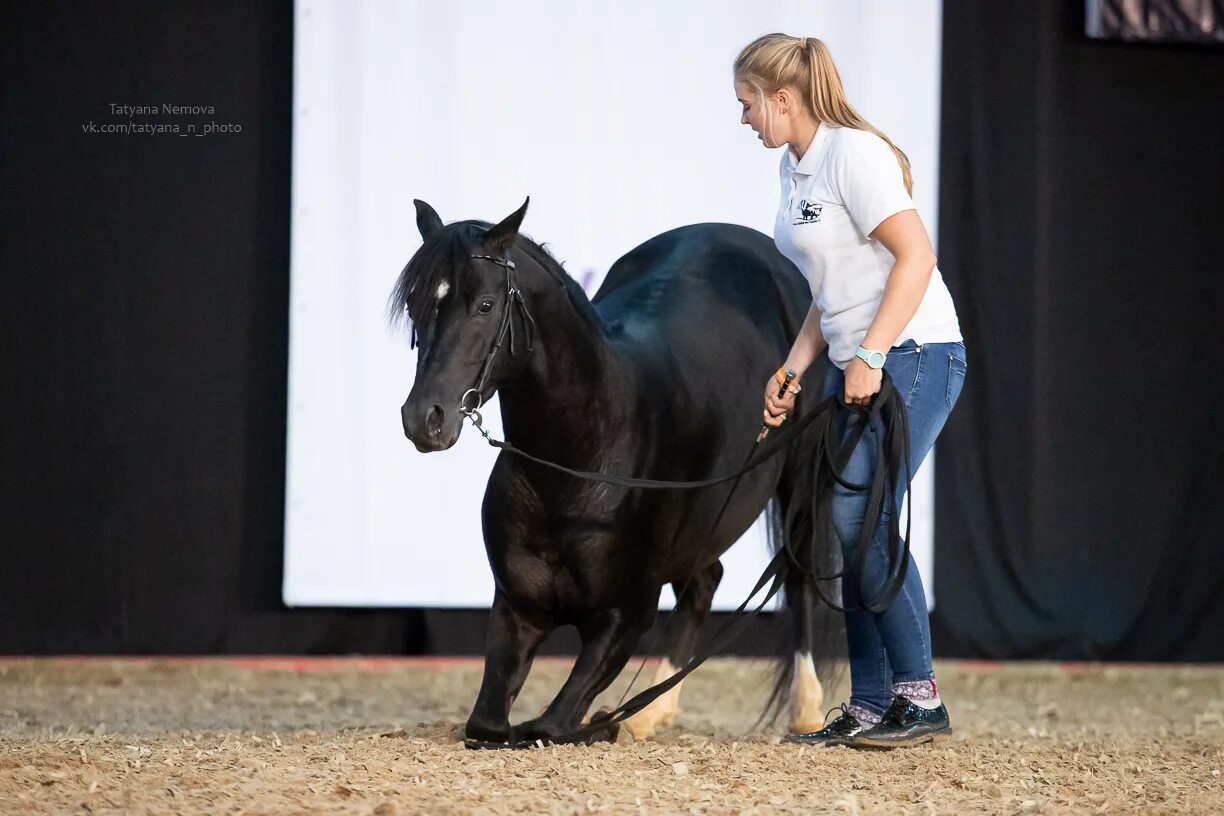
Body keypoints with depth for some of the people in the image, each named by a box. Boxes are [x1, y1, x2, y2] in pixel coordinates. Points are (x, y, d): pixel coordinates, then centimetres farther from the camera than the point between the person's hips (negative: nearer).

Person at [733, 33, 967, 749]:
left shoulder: (853, 154, -13)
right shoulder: (796, 167, 16)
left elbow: (915, 255, -19)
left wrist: (870, 355, -22)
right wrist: (793, 373, 10)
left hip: (913, 355, -10)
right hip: (856, 367, 10)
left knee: (857, 514, -17)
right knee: (850, 527, 6)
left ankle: (920, 697, -11)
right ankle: (871, 707, 10)